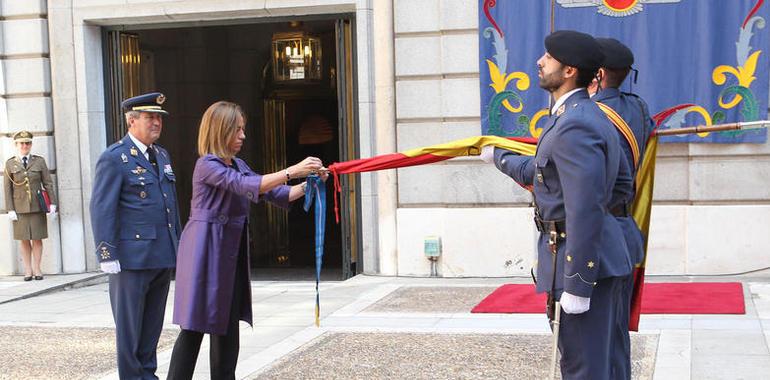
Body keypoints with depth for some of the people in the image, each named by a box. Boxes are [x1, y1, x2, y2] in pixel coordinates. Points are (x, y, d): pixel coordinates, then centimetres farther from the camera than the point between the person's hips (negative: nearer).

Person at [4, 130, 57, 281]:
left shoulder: (39, 161, 2)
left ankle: (37, 269, 11)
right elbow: (7, 189, 1)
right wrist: (10, 210, -6)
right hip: (20, 208, 0)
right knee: (24, 240, 5)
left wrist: (52, 203, -9)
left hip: (37, 207, 0)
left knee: (37, 238, 3)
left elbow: (48, 183, 1)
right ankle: (28, 270, 12)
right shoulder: (10, 164, 3)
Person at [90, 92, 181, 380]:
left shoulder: (162, 156, 15)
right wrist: (107, 255, -16)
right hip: (132, 256, -7)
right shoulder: (114, 158, -8)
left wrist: (177, 244, 16)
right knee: (129, 324, 4)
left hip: (163, 256, 7)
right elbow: (101, 210, -12)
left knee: (153, 323, 14)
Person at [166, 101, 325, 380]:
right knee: (195, 326, -5)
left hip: (232, 252, 8)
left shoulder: (237, 165, 13)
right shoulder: (207, 165, -12)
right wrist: (292, 171, -30)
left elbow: (276, 194, 12)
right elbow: (246, 186, -25)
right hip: (206, 251, -8)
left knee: (228, 325, 10)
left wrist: (307, 185, -4)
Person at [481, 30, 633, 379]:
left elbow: (585, 211, -25)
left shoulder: (575, 124, -20)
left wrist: (577, 285, -23)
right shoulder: (587, 116, 13)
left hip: (583, 260, -11)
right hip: (598, 257, 11)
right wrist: (498, 156, 39)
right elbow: (541, 171, 26)